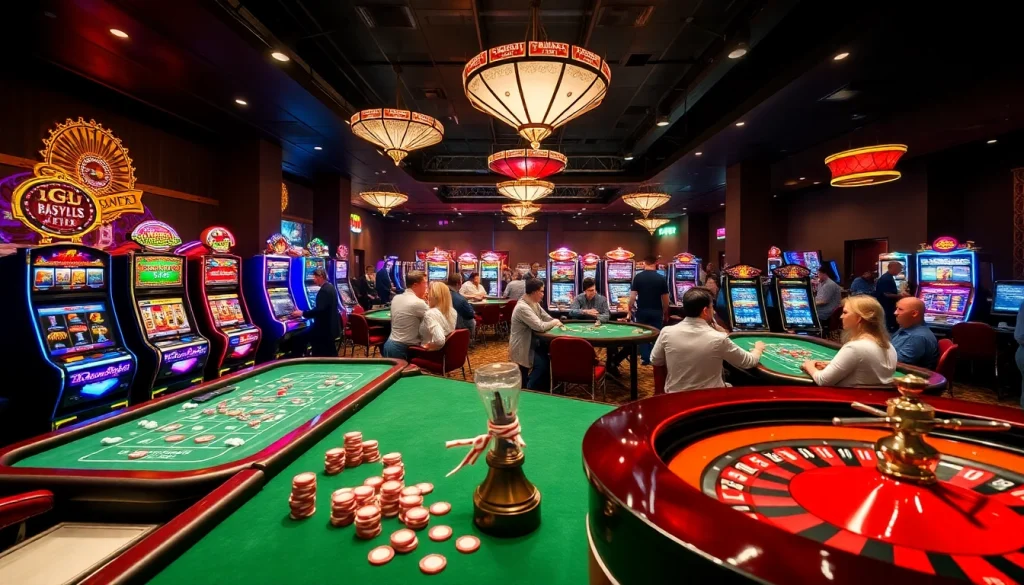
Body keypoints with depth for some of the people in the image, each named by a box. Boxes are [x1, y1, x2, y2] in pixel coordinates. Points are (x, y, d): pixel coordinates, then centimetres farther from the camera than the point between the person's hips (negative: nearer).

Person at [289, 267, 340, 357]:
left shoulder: (324, 290, -21)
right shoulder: (330, 287, 11)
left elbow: (319, 310, -28)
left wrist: (302, 313, -17)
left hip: (325, 327, -10)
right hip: (331, 326, 10)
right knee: (331, 353, 17)